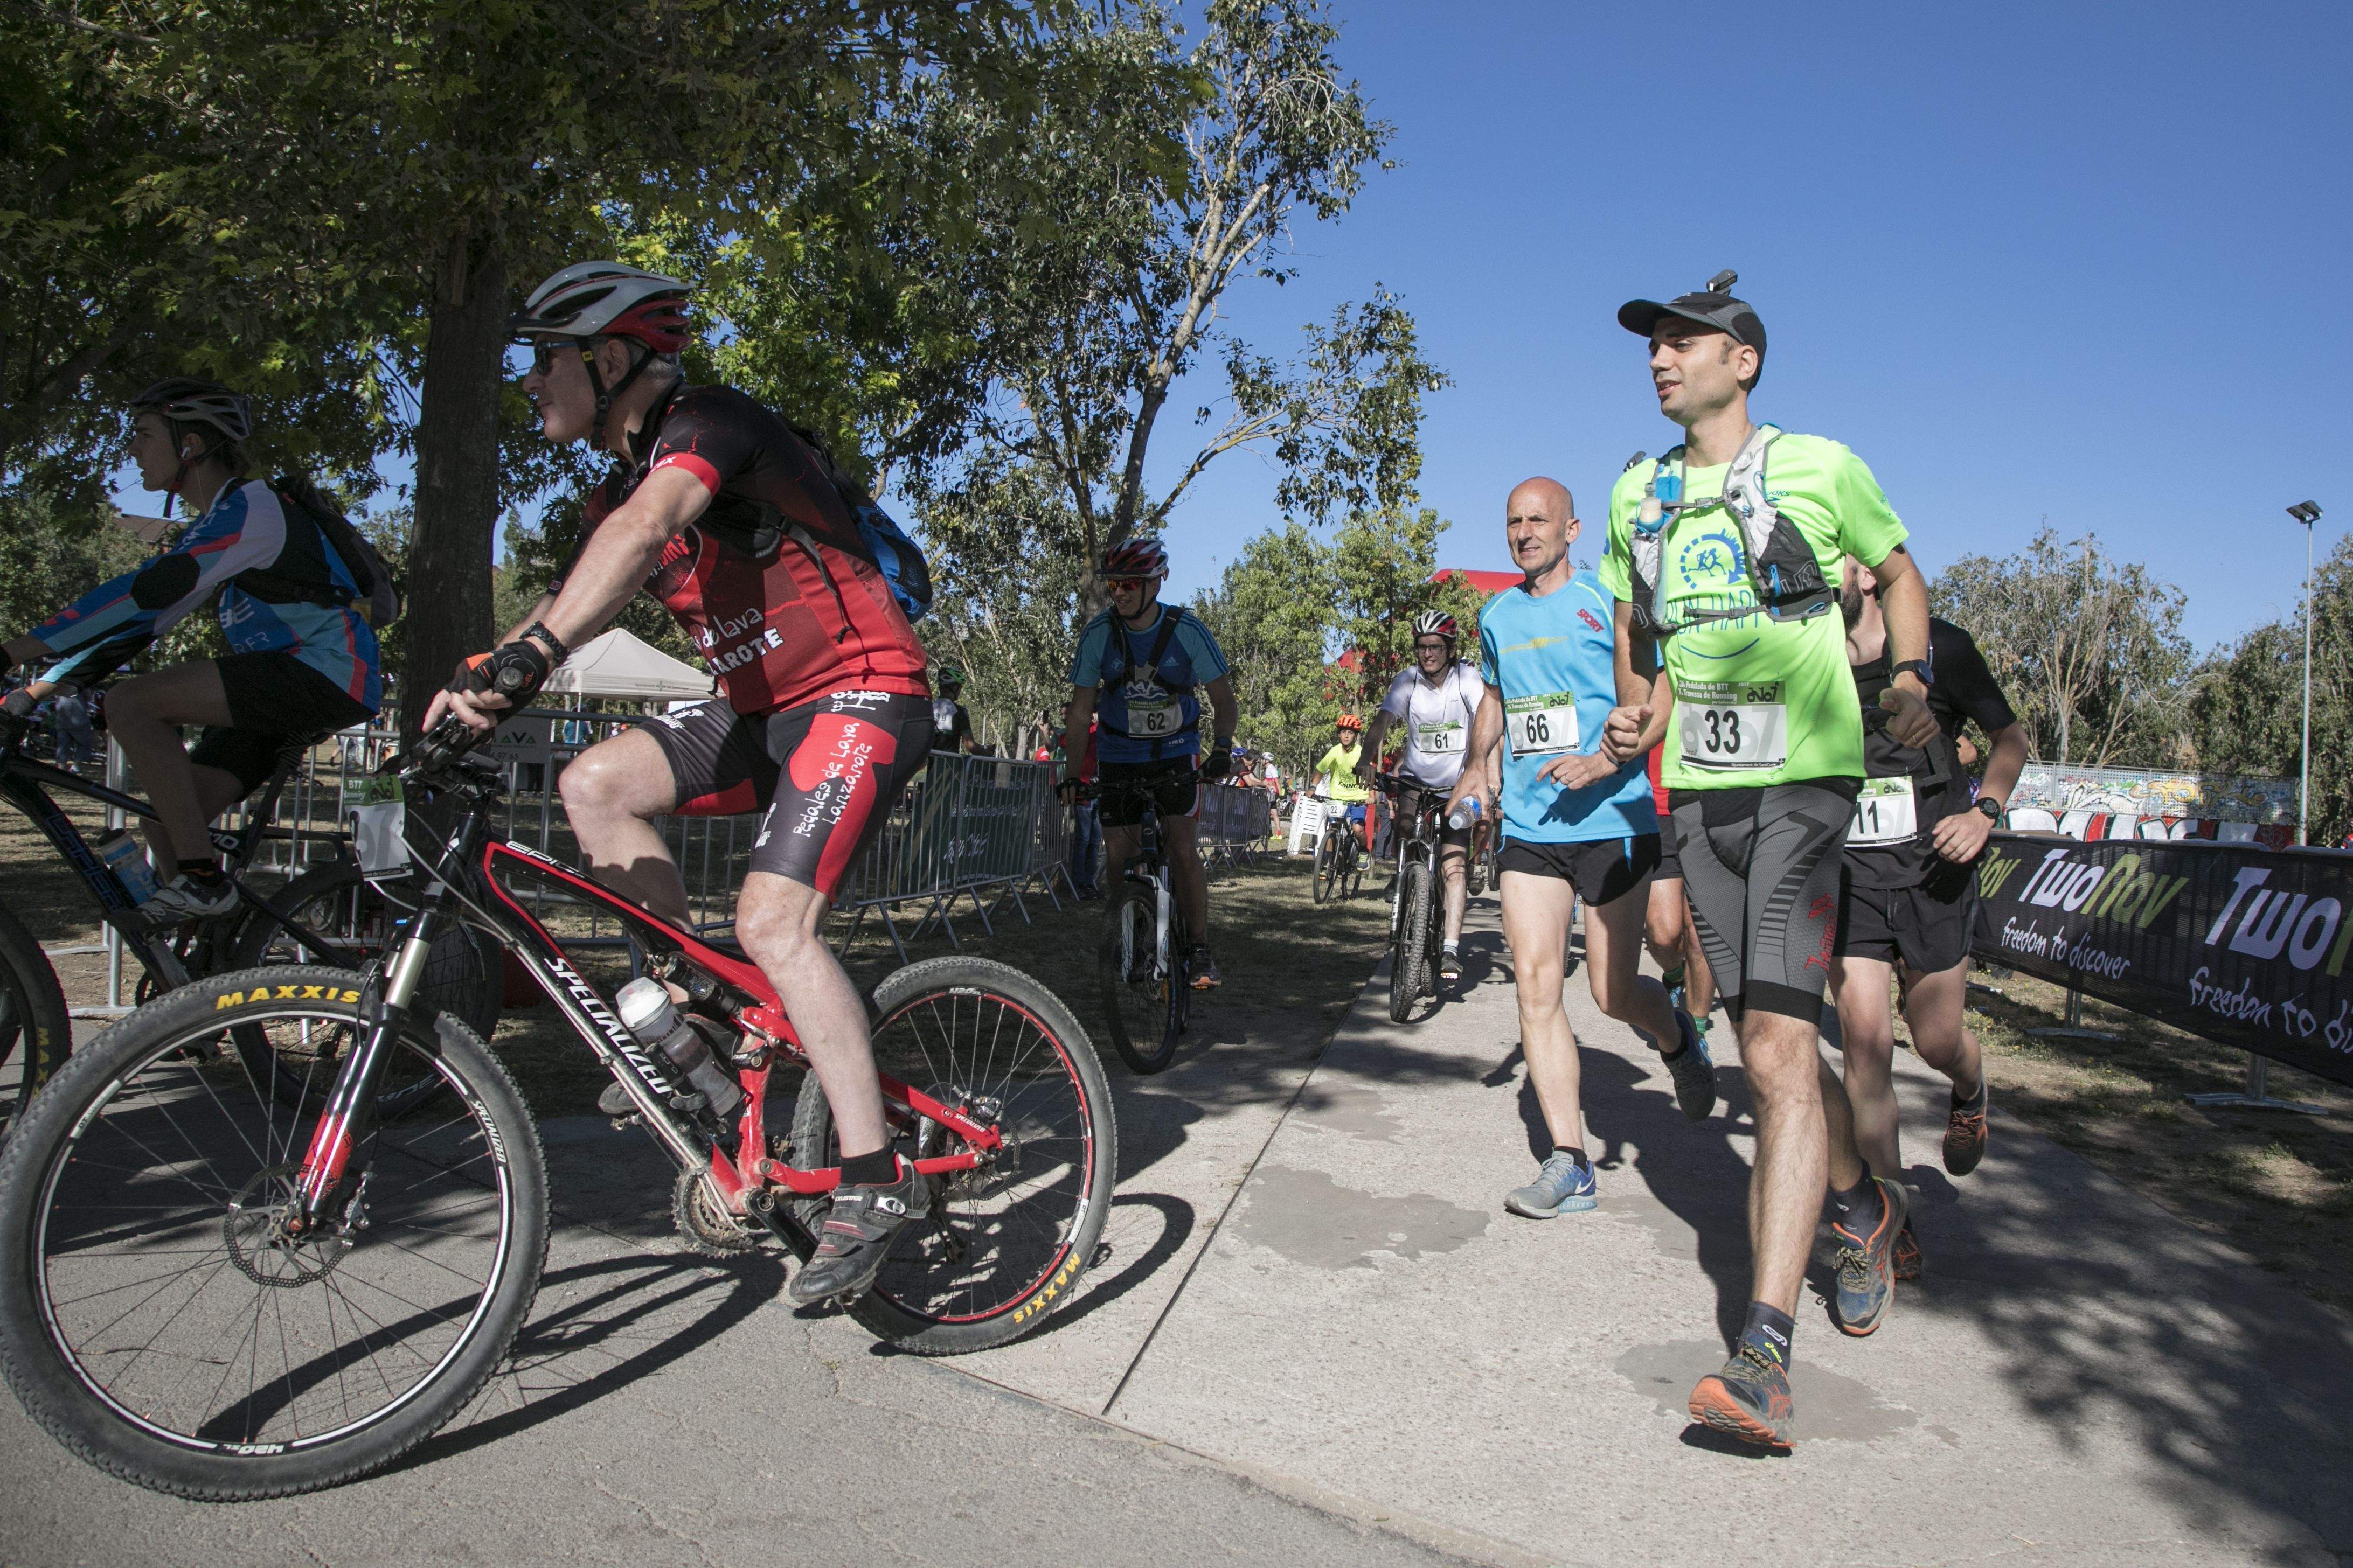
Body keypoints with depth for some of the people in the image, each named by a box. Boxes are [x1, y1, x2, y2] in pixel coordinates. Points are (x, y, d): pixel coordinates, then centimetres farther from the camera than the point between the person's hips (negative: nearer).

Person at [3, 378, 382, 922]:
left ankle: (203, 878, -17)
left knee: (131, 702, -21)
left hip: (329, 675, -10)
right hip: (283, 690, 10)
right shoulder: (207, 530, 20)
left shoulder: (251, 506, -12)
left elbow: (142, 592, -21)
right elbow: (142, 616, 20)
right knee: (163, 827, 3)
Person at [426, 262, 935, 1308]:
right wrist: (470, 694, -8)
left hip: (863, 693, -9)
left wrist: (527, 653, -45)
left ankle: (875, 1179, -13)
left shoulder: (706, 422, -14)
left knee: (773, 920, -21)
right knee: (596, 783, -7)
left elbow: (643, 530, -33)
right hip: (763, 709, 9)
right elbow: (567, 600, 8)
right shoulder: (617, 492, 15)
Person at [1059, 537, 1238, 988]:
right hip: (1120, 760, 2)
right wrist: (1071, 772, -7)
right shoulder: (1099, 634, -10)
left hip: (1176, 755, -2)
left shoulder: (1187, 630, -13)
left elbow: (1223, 701, -5)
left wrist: (1221, 748, -20)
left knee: (1183, 852, -14)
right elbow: (1081, 709, -2)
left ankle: (1201, 951, -4)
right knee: (1118, 859, -2)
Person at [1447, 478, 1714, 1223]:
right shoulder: (1497, 615, 14)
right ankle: (1569, 1164, 2)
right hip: (1528, 825, 5)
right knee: (1536, 984, -4)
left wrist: (1601, 763, -25)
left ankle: (1677, 1037, 37)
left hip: (1610, 820, -4)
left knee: (1613, 992, 0)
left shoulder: (1609, 602, -3)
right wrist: (1481, 765, 14)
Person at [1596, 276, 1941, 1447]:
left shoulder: (1819, 468, 1)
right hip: (1700, 790, 5)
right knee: (1768, 1047, 11)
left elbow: (1899, 575, 16)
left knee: (1778, 1056, -16)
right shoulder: (1636, 496, 13)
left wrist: (1911, 677, -1)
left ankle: (1764, 1351, -16)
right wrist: (1641, 717, 4)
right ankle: (1863, 1205, 40)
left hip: (1803, 786, -5)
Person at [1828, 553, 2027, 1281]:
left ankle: (1970, 1087, 46)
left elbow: (2011, 736, 7)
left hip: (1931, 868, 0)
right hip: (1846, 872, 1)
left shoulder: (1939, 647, -6)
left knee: (1937, 1042, 6)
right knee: (1864, 1036, -11)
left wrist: (1985, 812, -10)